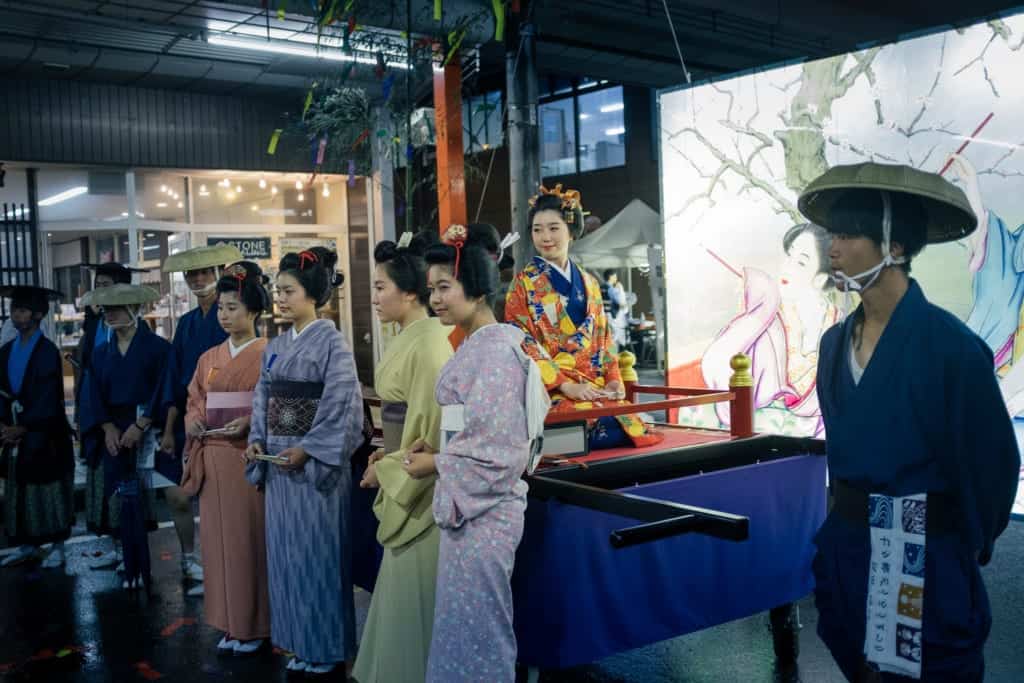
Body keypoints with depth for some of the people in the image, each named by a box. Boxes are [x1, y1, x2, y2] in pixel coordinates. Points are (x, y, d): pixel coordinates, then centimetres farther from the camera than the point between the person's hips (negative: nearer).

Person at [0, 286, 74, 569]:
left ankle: (57, 547, 11)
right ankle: (27, 545, 22)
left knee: (50, 492, 1)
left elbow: (48, 400, -14)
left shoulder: (48, 352, -10)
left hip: (45, 436, -6)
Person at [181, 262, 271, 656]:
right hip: (213, 458, 6)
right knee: (219, 538, 8)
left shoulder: (267, 354, -4)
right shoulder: (209, 358, 13)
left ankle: (255, 627, 12)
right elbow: (194, 401, 17)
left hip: (249, 457, -6)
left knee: (249, 539, 0)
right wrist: (192, 421, -4)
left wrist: (250, 422, -21)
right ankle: (230, 624, 19)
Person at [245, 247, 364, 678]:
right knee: (286, 552, 10)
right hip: (279, 460, 7)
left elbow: (341, 404, -14)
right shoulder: (276, 346, 12)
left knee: (317, 553, 0)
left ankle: (327, 648, 13)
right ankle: (300, 644, 22)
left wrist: (307, 449, -18)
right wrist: (257, 440, 0)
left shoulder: (331, 341, -9)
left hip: (316, 461, -7)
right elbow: (263, 399, 15)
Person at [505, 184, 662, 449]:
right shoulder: (524, 284, 1)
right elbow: (523, 343, -7)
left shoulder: (588, 283, 16)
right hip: (550, 389, -5)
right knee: (609, 428, -29)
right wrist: (566, 385, -17)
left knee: (635, 424, -23)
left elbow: (602, 338, 17)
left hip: (596, 387, 5)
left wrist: (613, 379, -1)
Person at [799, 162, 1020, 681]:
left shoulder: (951, 345, -17)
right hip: (846, 550, 7)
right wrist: (846, 526, 16)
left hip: (922, 562, -6)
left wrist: (965, 551, 1)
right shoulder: (835, 342, 3)